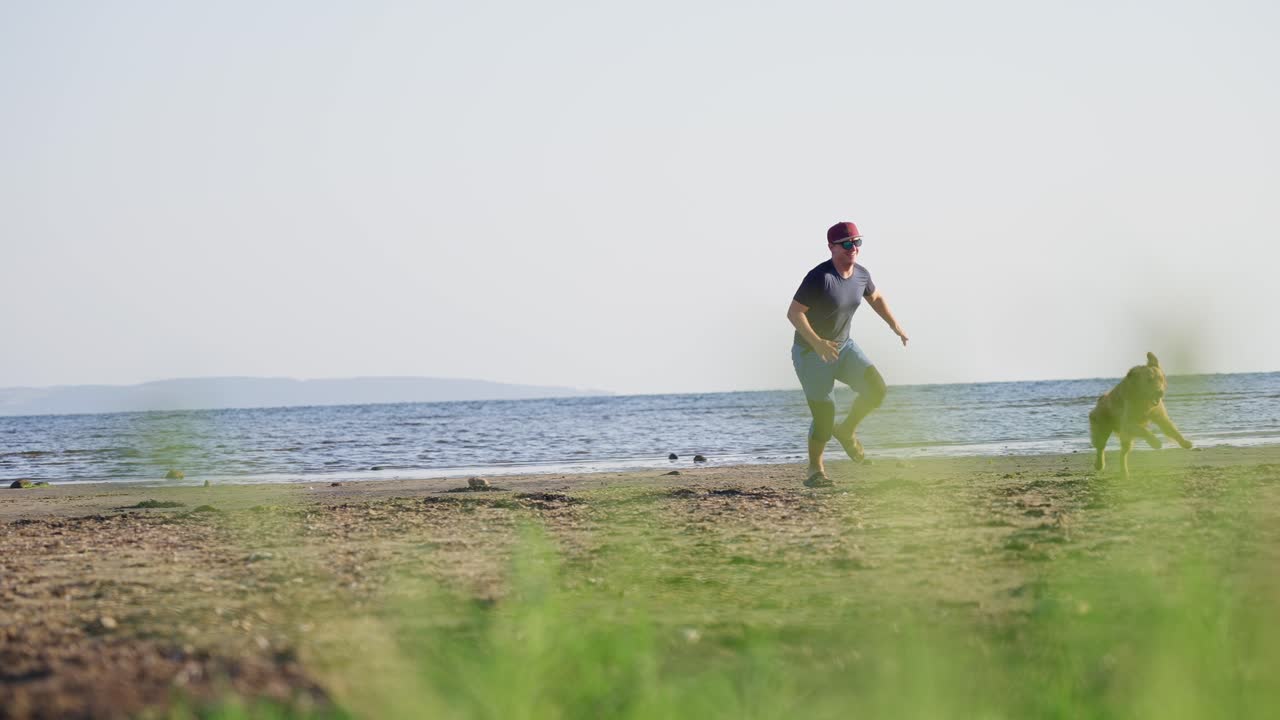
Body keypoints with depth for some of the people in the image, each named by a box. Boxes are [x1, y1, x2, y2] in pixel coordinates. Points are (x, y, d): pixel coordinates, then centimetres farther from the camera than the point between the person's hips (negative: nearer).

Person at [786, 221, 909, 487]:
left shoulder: (861, 275, -3)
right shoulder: (819, 278, -25)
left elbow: (875, 298, 19)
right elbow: (794, 313, -25)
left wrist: (895, 325, 9)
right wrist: (817, 342, -35)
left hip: (843, 347, 6)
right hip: (811, 353, -6)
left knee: (876, 389, -13)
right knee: (824, 416, -4)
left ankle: (847, 431, 14)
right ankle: (815, 470, 19)